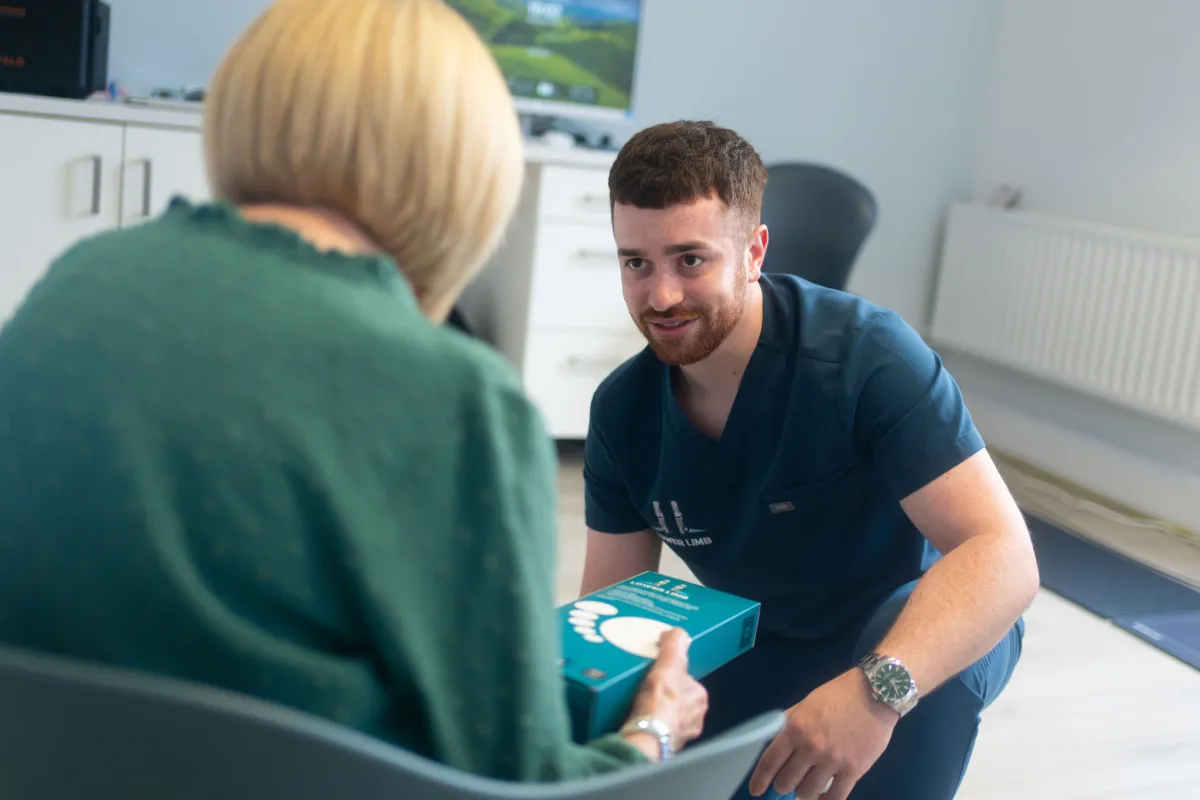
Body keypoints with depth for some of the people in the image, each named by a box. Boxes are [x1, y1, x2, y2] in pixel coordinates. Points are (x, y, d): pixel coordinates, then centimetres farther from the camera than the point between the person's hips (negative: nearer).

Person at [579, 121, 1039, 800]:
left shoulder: (867, 354, -28)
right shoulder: (623, 412, -12)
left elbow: (1003, 555, -34)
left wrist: (880, 689, -50)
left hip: (909, 635, -4)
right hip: (766, 655, 5)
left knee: (935, 664, -38)